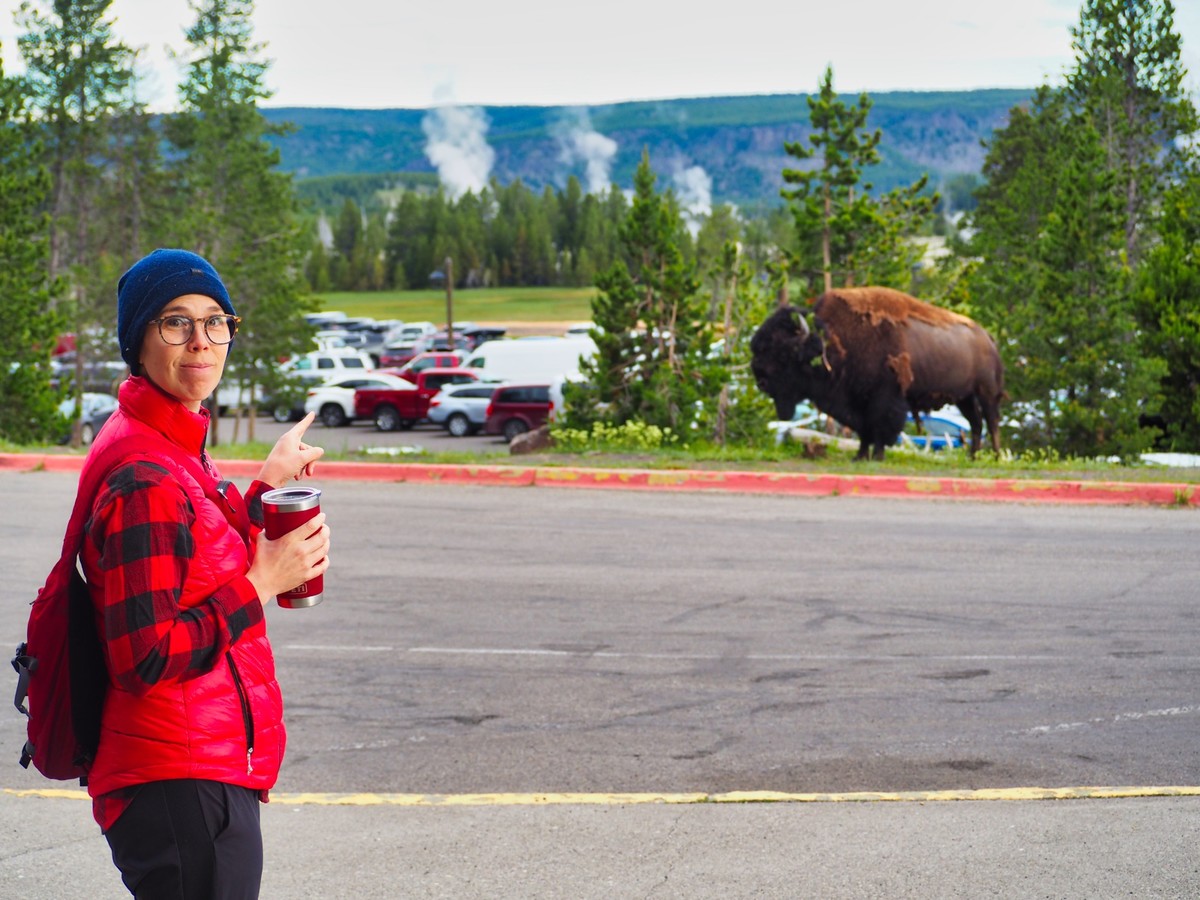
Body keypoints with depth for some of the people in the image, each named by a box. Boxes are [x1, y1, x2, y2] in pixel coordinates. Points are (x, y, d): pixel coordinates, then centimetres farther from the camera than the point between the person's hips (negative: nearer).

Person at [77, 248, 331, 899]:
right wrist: (262, 583, -16)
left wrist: (267, 485, 21)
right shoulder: (144, 477, -20)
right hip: (181, 788, -10)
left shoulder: (173, 449, 12)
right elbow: (147, 658, -24)